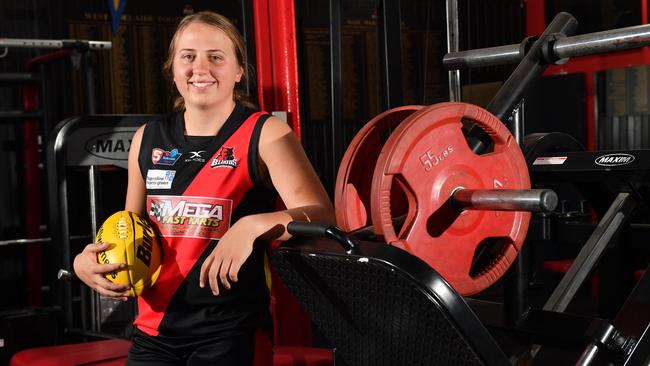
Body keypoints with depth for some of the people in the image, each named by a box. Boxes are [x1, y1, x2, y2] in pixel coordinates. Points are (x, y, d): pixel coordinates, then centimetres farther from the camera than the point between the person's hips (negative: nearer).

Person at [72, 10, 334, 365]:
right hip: (152, 329, 5)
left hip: (230, 332, -4)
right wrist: (85, 262, -1)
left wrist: (253, 225, -35)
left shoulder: (265, 134, -7)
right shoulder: (148, 138, 7)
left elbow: (322, 217, -19)